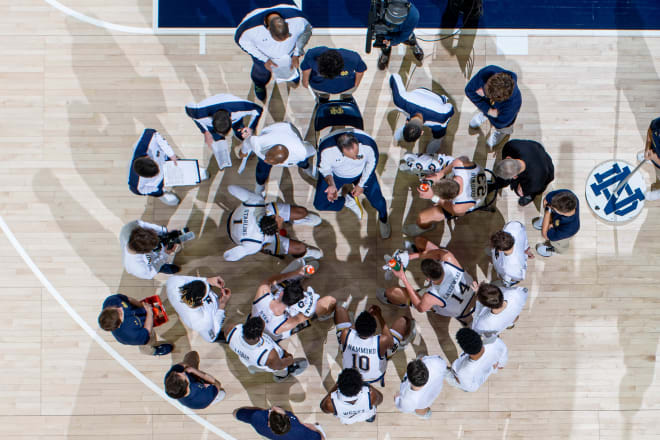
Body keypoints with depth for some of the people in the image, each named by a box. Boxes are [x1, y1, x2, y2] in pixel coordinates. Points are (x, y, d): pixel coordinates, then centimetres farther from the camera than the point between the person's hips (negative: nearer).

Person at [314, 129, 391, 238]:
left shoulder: (368, 144, -39)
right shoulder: (326, 149, -40)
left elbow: (372, 162, -14)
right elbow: (324, 168, -17)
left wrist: (361, 185, -10)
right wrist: (331, 184, -36)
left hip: (361, 173, 0)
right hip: (336, 175, 1)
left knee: (378, 202, -6)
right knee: (320, 205, -6)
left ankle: (383, 219, 32)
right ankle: (347, 201, 23)